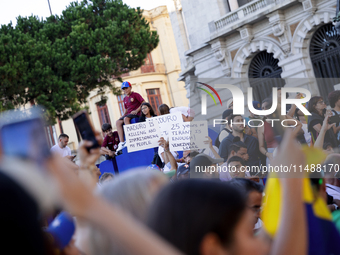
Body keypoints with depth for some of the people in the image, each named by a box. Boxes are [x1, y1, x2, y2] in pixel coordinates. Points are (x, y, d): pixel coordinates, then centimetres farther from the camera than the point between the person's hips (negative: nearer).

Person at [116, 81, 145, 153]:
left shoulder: (135, 95, -1)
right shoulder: (125, 99, 21)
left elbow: (144, 103, -8)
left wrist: (136, 110, -17)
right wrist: (123, 115, 8)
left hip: (136, 114, -7)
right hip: (129, 114, 7)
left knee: (126, 118, -35)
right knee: (118, 122, -15)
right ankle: (122, 142, -23)